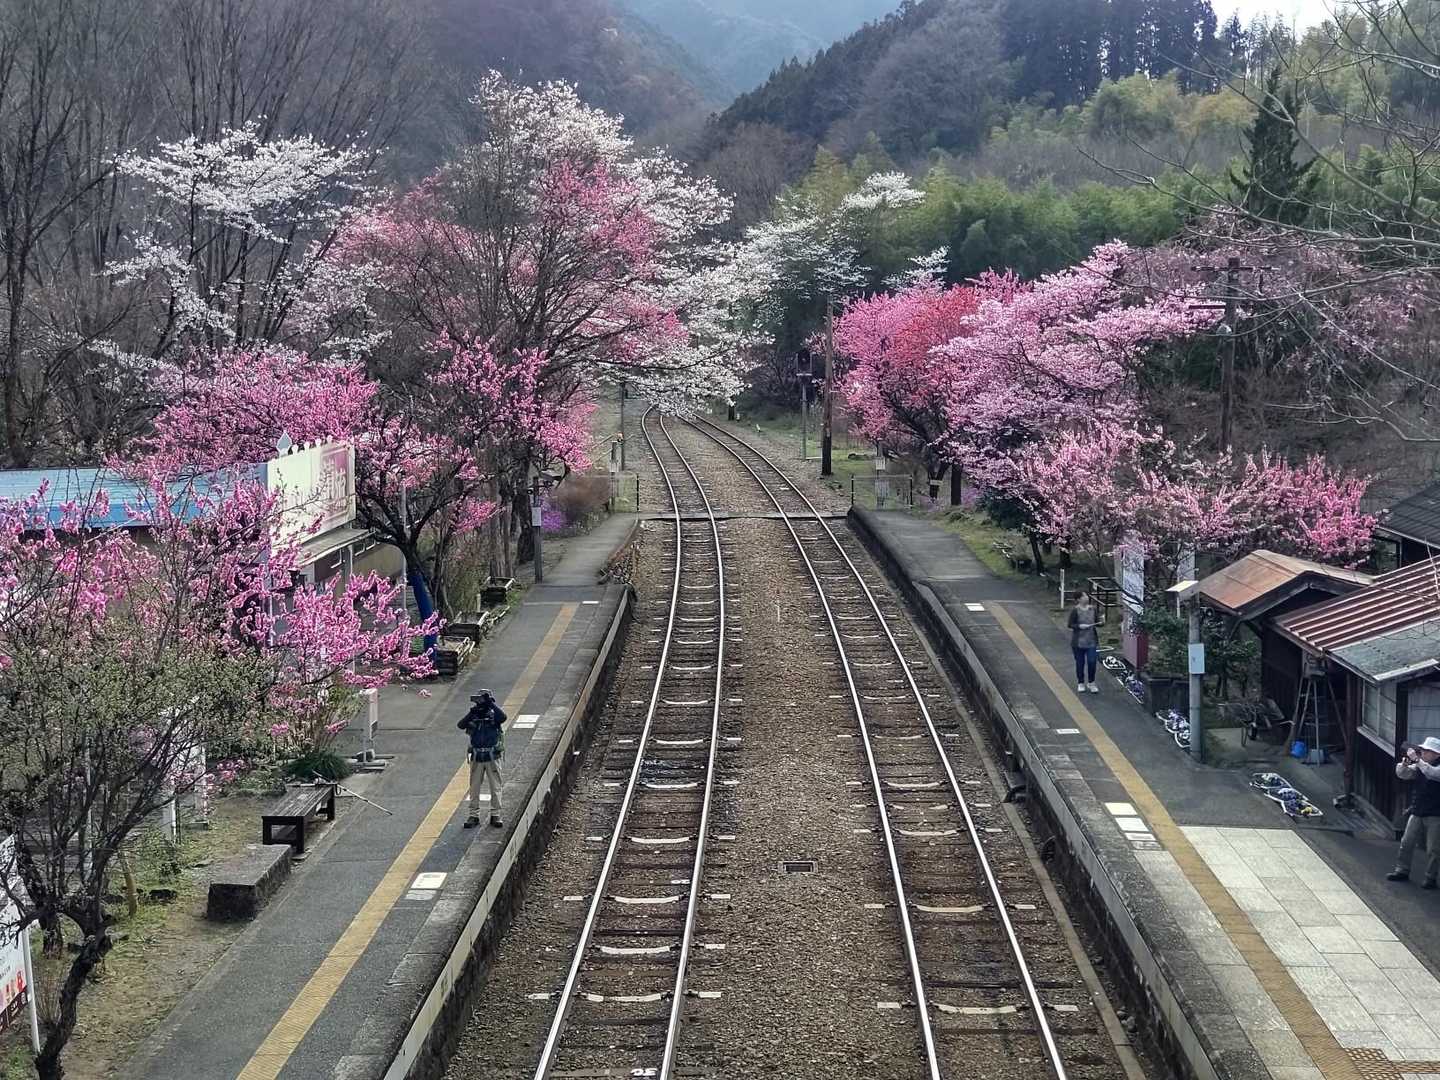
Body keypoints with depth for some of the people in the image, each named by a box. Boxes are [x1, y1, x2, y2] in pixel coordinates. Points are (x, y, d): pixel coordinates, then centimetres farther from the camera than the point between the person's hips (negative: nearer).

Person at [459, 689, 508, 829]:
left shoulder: (493, 715, -4)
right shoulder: (474, 716, 3)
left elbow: (503, 717, -27)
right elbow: (460, 725, -11)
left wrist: (491, 703, -24)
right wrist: (471, 713, -23)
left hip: (492, 757, -3)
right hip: (477, 758, 3)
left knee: (495, 788, 3)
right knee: (474, 788, 6)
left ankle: (495, 815, 12)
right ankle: (474, 816, 14)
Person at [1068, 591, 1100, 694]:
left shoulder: (1092, 609, 3)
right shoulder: (1075, 610, -9)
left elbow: (1097, 622, 10)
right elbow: (1070, 625, -7)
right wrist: (1079, 626, -22)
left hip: (1091, 641, 3)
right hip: (1078, 642, -2)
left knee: (1092, 662, -3)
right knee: (1080, 663, 7)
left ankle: (1091, 683, 15)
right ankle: (1080, 684, 24)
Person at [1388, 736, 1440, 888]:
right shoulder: (1419, 766, 7)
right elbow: (1402, 774, 5)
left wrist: (1416, 759, -29)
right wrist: (1404, 763, -14)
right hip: (1417, 812, 6)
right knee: (1406, 843, 11)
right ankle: (1402, 871, 23)